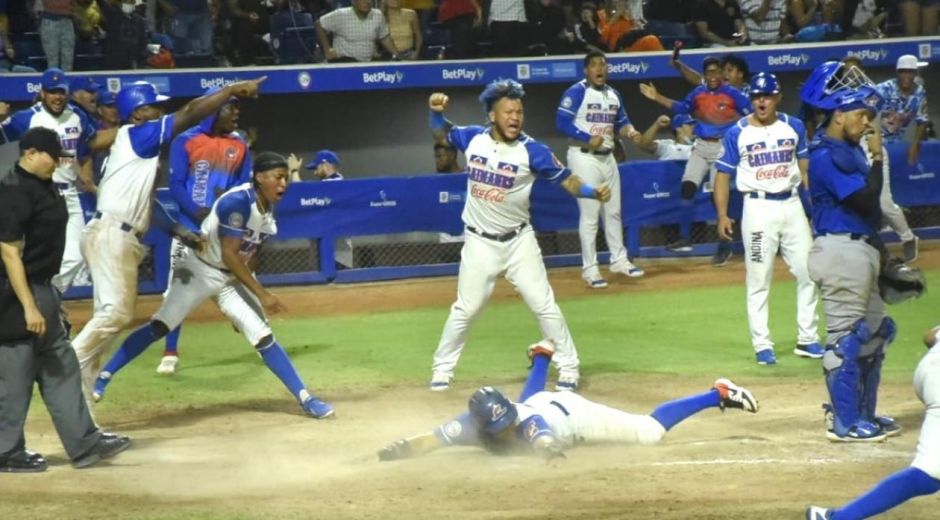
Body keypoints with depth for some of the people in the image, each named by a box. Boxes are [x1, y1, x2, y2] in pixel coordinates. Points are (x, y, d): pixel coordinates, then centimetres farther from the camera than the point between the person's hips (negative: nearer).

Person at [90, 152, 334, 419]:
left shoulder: (268, 207, 0)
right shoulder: (238, 202, -25)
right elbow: (229, 255, -26)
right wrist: (261, 294, -25)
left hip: (233, 276, 6)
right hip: (199, 270, -6)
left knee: (263, 336, -1)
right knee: (159, 327, -13)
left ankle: (305, 397, -1)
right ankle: (103, 377, -6)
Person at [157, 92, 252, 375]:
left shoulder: (240, 146, 7)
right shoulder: (185, 142, -5)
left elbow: (246, 185, 8)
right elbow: (176, 185, -8)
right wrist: (199, 213, -22)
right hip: (190, 229, -2)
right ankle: (171, 353, 8)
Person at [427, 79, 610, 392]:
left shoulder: (532, 151, -14)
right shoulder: (473, 139, -7)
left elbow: (567, 180, -13)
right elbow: (441, 134, 12)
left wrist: (594, 192, -31)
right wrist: (437, 112, -9)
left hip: (518, 241, -1)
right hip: (480, 243, 1)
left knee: (544, 305, 0)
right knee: (466, 309, 8)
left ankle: (568, 367, 11)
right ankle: (442, 368, 22)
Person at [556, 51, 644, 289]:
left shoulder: (613, 94, 11)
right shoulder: (576, 93, -11)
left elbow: (621, 121, 18)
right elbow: (562, 122, -18)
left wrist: (628, 130, -5)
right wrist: (588, 139, -25)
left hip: (607, 158, 7)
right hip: (584, 158, -7)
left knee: (613, 211, 14)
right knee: (589, 214, -6)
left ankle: (619, 259, 27)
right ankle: (589, 268, 0)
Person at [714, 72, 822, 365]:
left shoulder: (794, 127, 7)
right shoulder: (737, 133, -2)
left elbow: (805, 167, 12)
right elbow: (723, 175, -1)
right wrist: (722, 215, -10)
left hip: (792, 206, 3)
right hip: (758, 207, -3)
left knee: (808, 273, 4)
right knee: (758, 280, -1)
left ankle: (807, 340, 14)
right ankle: (762, 345, 4)